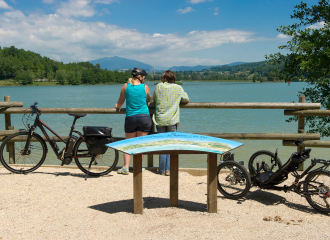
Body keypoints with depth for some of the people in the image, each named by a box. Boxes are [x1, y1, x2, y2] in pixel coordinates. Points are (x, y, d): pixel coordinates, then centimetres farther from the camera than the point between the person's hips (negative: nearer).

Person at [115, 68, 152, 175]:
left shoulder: (125, 86, 2)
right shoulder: (145, 87, -1)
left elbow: (120, 103, 13)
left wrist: (117, 106, 36)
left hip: (130, 117, 1)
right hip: (144, 117, -1)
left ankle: (126, 167, 7)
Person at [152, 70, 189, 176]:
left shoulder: (158, 86, 5)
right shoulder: (178, 88, 3)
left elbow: (154, 100, 17)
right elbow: (186, 100, 13)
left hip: (160, 120, 1)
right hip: (172, 120, -1)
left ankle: (162, 170, 11)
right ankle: (168, 169, 2)